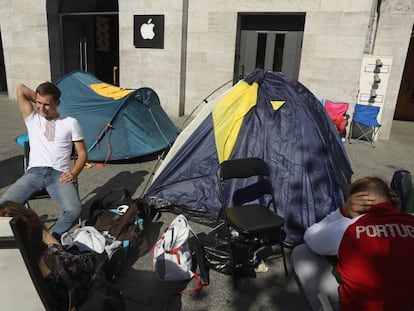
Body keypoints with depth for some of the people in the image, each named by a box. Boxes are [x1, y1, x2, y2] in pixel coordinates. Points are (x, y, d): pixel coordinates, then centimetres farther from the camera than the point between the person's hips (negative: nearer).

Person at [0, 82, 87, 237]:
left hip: (59, 174, -2)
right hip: (34, 172, 2)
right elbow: (20, 89, 8)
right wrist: (40, 100, 15)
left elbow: (82, 153, 8)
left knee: (74, 209, -30)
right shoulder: (32, 119, 14)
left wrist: (74, 173, -8)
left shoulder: (70, 123, 8)